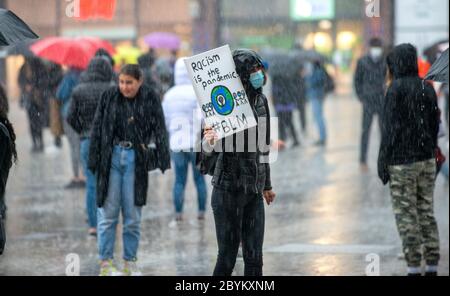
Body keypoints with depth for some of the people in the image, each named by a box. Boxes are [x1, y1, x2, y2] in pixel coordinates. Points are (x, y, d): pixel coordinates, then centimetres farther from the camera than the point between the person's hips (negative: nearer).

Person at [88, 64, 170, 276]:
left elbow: (160, 131, -1)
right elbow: (97, 129, 4)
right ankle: (105, 263, 7)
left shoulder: (150, 99, 0)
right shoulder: (109, 97, 2)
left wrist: (163, 160, -9)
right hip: (111, 157, 0)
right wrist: (93, 161, 0)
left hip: (136, 160, 0)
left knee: (133, 214, 6)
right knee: (108, 212, 1)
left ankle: (130, 263, 15)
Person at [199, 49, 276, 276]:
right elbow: (207, 159, -19)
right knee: (227, 256, -2)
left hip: (254, 191, 6)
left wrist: (266, 185, 25)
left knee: (254, 258, 7)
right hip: (228, 189, -6)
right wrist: (208, 142, -42)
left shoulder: (260, 101, 5)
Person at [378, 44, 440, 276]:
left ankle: (413, 267, -1)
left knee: (406, 214, 0)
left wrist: (383, 162, -9)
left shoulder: (396, 89, -13)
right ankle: (432, 266, 12)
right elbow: (435, 124, 11)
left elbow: (390, 128, -15)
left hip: (402, 161, -6)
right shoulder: (427, 87, 6)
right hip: (427, 160, 6)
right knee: (427, 211, 12)